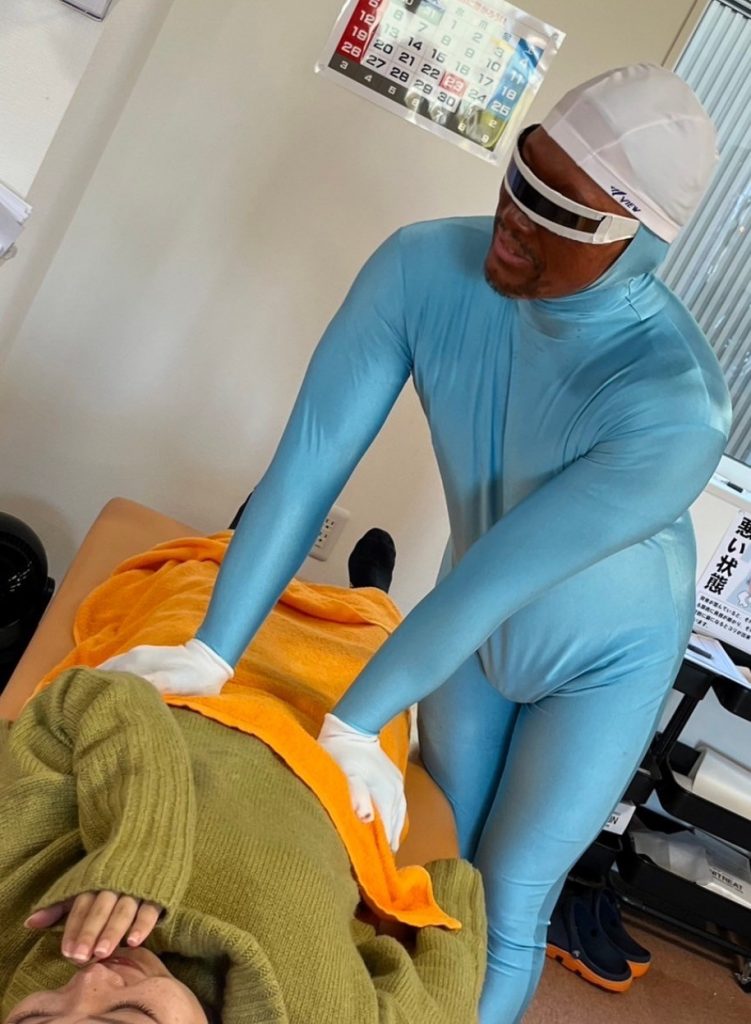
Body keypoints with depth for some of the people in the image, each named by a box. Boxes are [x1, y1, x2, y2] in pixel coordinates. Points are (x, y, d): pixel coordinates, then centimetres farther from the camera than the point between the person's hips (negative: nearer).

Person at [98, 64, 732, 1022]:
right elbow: (310, 461, -28)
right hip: (473, 627, 4)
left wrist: (352, 725, -24)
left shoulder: (678, 407, -38)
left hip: (605, 663, -3)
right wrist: (211, 653, -28)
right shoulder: (426, 266, -27)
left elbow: (496, 577, -34)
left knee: (504, 908, 8)